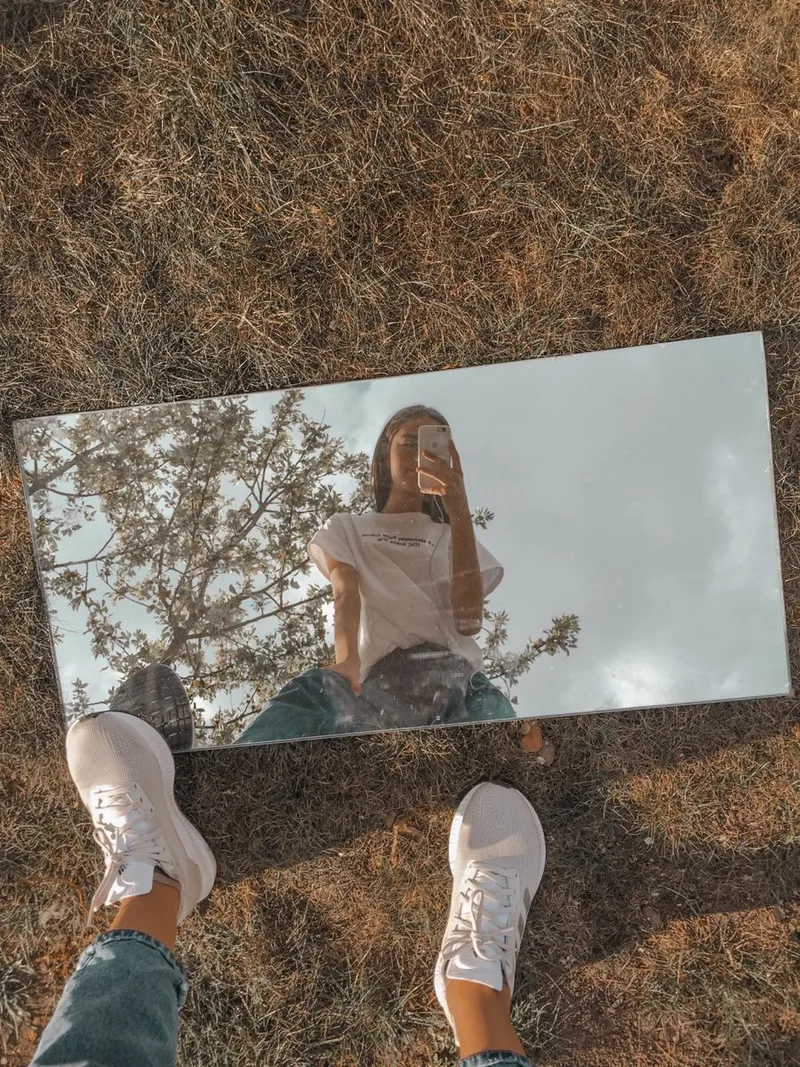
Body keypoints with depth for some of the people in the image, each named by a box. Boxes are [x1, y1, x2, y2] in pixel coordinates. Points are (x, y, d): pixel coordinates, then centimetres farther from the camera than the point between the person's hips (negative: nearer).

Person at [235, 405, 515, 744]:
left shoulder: (453, 536, 25)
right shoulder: (347, 528, 25)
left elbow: (469, 621, 4)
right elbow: (345, 595, 1)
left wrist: (458, 507, -2)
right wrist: (347, 663, -22)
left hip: (458, 678, 1)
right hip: (379, 679, -1)